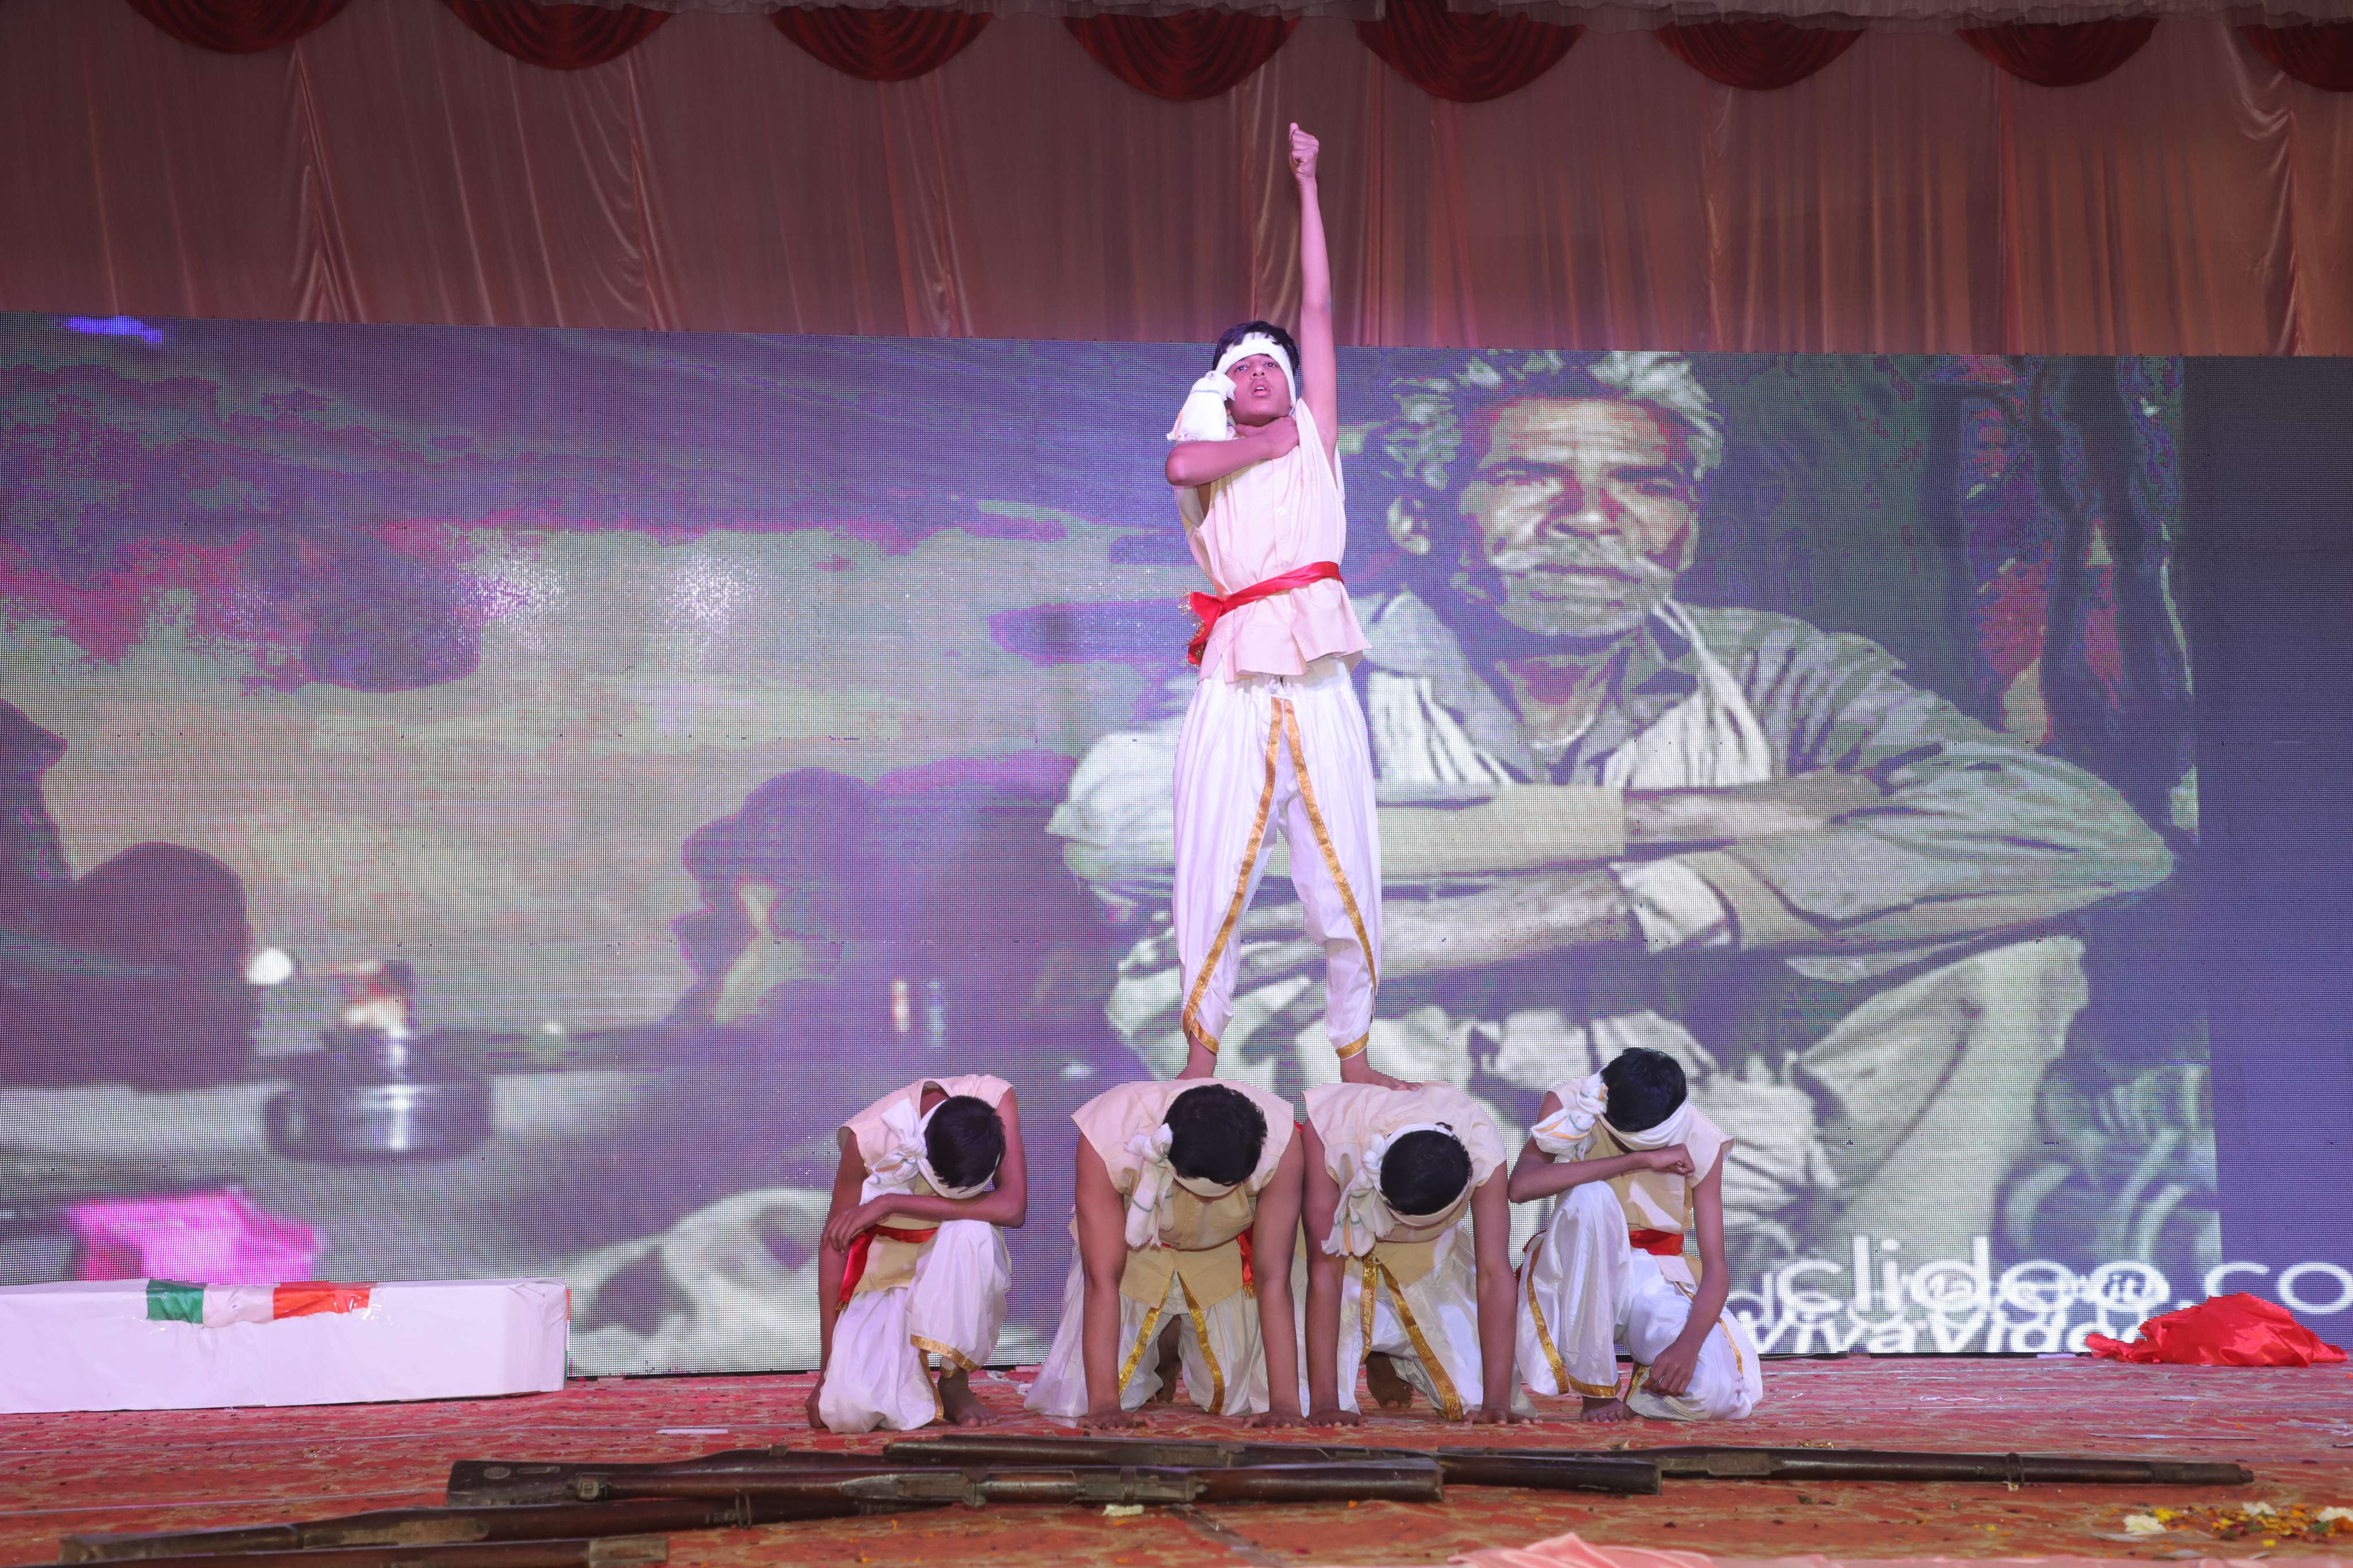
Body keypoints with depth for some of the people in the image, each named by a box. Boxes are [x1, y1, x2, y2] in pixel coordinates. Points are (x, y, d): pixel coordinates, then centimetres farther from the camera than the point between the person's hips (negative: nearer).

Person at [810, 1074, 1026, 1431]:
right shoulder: (869, 1137, -24)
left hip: (957, 1276, 1)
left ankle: (956, 1385, -14)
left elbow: (1012, 1209, -32)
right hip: (885, 1277, -1)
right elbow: (834, 1244, -16)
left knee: (970, 1231, -36)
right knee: (849, 1409, -24)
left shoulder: (996, 1099, -23)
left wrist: (891, 1204, -31)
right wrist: (827, 1371, -15)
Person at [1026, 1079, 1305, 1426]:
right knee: (1072, 1399, -10)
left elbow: (1273, 1279, -31)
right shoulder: (1106, 1139, -38)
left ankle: (1187, 1348, 27)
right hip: (1132, 1252, -1)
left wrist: (1284, 1404, -34)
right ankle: (1157, 1354, 24)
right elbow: (1103, 1278, -35)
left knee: (1251, 1397, -8)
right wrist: (1103, 1404, -38)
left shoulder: (1279, 1143, -36)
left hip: (1224, 1254, 1)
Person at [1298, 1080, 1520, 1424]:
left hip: (1430, 1258, 2)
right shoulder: (1331, 1129, -38)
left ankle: (1393, 1365, 21)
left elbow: (1494, 1274, -34)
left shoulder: (1483, 1148, -33)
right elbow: (1325, 1266, -37)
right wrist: (1324, 1404, -41)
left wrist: (1495, 1402, -41)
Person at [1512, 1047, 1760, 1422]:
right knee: (1591, 1199, -35)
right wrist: (1638, 1160, -34)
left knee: (1717, 1390, -30)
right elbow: (1521, 1186, -33)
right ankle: (1595, 1387, -23)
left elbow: (1716, 1268, -15)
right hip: (1577, 1276, 0)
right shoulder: (1570, 1106, -13)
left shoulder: (1699, 1141, -11)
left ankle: (1640, 1396, 7)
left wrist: (1688, 1343, -35)